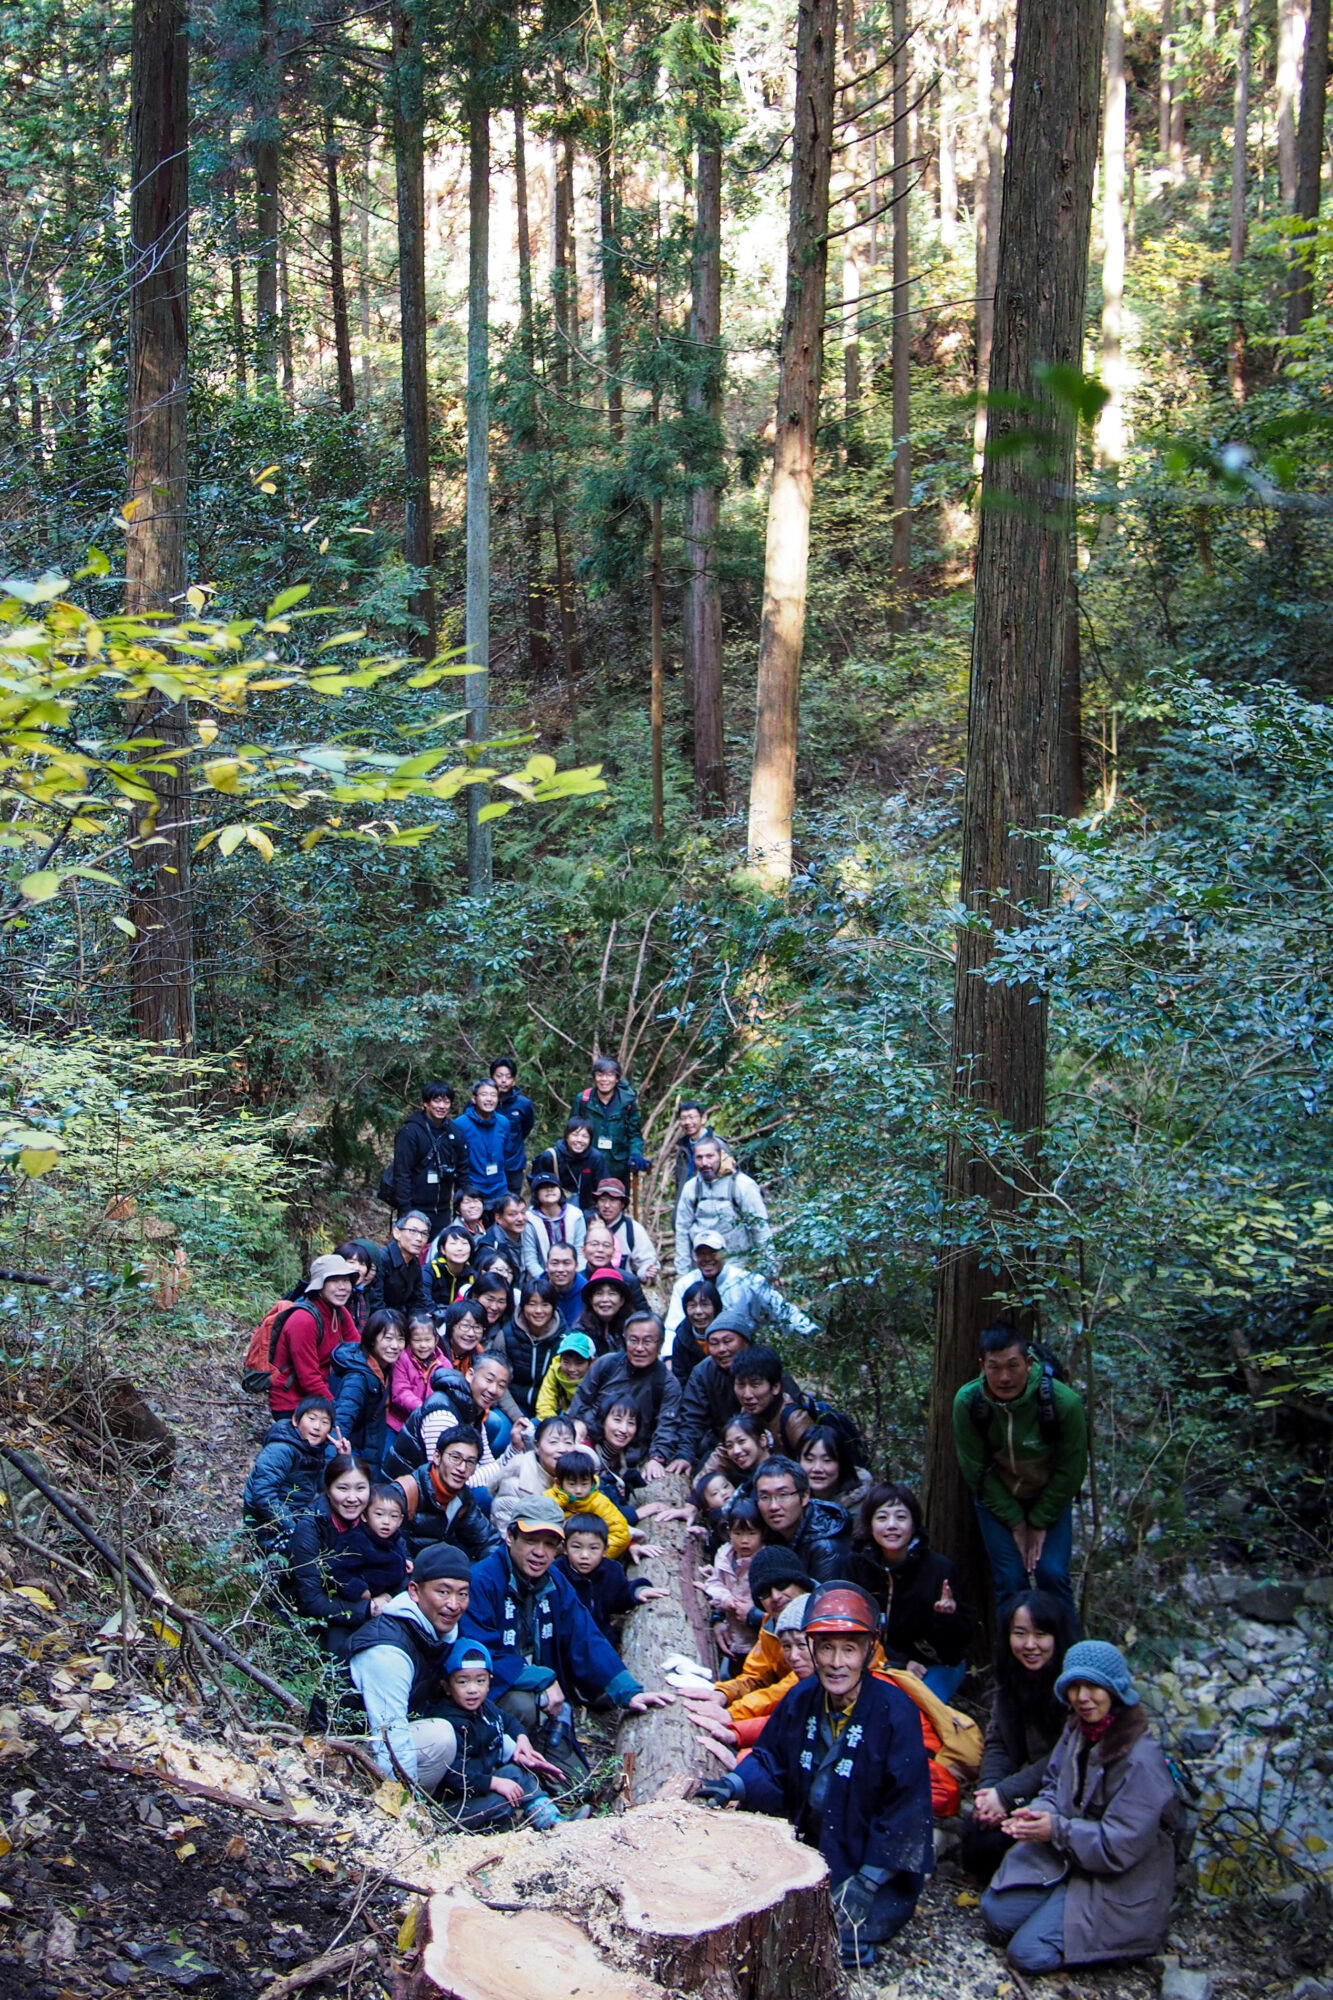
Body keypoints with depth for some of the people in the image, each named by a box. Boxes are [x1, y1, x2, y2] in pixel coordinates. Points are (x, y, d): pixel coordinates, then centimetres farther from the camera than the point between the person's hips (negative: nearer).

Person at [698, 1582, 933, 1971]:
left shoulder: (893, 1712, -18)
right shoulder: (801, 1699, -2)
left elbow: (906, 1808, -15)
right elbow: (771, 1762, 8)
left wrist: (866, 1884, -17)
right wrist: (737, 1785, -14)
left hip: (872, 1865, -5)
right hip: (808, 1848, 5)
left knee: (835, 1939, -20)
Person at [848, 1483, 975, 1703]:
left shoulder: (939, 1568, -15)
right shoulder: (859, 1565, -9)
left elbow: (961, 1642, -14)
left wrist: (948, 1618, -35)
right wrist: (899, 1662, -17)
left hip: (937, 1666, -2)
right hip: (881, 1662, 2)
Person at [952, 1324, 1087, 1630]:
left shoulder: (1064, 1402, -27)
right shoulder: (967, 1402, -23)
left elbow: (1070, 1470, -12)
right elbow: (976, 1470, -10)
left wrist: (1040, 1523, -8)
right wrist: (1015, 1522, -9)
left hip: (1049, 1498, -1)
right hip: (997, 1499, 1)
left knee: (1052, 1573, -13)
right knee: (1010, 1581, -9)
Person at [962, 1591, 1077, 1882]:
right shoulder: (1011, 1679, 5)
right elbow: (997, 1743, 5)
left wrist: (1006, 1794, -21)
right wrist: (989, 1790, -15)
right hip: (1024, 1788, 6)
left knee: (993, 1836, -23)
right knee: (977, 1825, -18)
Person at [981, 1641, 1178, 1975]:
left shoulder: (1140, 1760, -25)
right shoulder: (1077, 1729, 0)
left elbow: (1119, 1847, -24)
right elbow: (1054, 1787, 12)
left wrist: (1056, 1830, -21)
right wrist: (1037, 1812, -10)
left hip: (1118, 1884, -7)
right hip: (1065, 1856, 7)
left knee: (1028, 1953, -14)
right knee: (995, 1913, -2)